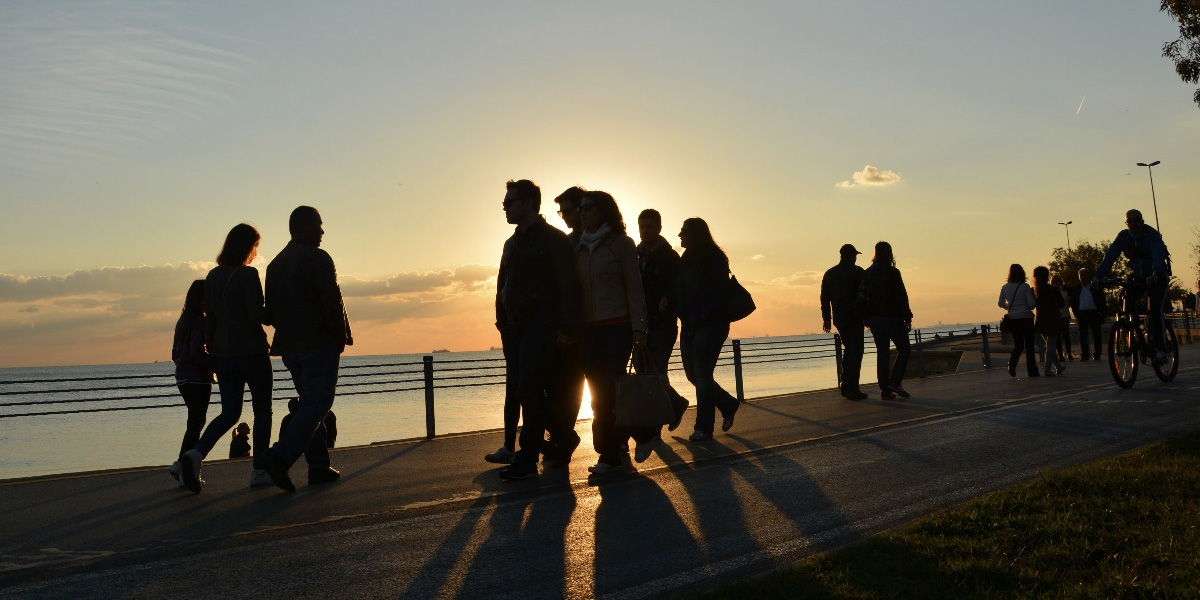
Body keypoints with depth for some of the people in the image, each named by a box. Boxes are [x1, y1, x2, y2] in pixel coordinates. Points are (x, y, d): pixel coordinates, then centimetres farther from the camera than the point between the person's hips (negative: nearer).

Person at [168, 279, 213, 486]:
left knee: (196, 422, 17)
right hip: (198, 379, -9)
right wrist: (217, 364, -13)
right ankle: (183, 469, -1)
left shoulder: (183, 321, 13)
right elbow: (197, 352, -24)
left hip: (182, 378, 9)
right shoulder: (201, 321, -15)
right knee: (195, 424, -2)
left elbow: (175, 353, 17)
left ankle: (183, 466, 19)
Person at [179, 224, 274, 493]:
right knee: (262, 411, 7)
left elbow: (209, 319, 13)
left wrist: (212, 350, 20)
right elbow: (257, 314, -18)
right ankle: (259, 470, 9)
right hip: (252, 351, -6)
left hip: (223, 354, 6)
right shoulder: (248, 274, -12)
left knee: (229, 412, 11)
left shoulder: (212, 276, 10)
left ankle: (196, 453, -11)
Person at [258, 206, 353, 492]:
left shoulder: (275, 264, 14)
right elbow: (333, 303, -14)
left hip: (288, 347, 8)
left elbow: (270, 311, 15)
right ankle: (280, 456, -19)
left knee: (310, 403, 13)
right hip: (320, 344, -8)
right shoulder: (318, 259, -9)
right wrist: (343, 337, -5)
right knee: (317, 404, -6)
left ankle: (319, 467, 13)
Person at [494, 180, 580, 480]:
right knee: (517, 388, 6)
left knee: (528, 388, -13)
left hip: (541, 323, -8)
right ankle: (560, 434, 24)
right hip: (515, 325, 8)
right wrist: (502, 323, 13)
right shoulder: (512, 243, 20)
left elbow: (566, 285, -11)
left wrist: (566, 328, -17)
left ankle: (527, 459, -8)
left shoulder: (553, 239, -3)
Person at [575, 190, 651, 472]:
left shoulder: (621, 244, -1)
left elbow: (634, 287, -5)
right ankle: (615, 452, 10)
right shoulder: (579, 248, 13)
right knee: (599, 394, 3)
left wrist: (638, 327, -12)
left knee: (610, 388, -12)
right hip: (588, 329, 5)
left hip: (618, 326, -5)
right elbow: (576, 289, 13)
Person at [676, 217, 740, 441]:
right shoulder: (686, 260, 14)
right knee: (693, 373, 9)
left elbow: (722, 291, -13)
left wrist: (703, 317, -17)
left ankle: (703, 428, 4)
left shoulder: (714, 257, -7)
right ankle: (728, 404, 29)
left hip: (710, 324, -8)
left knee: (702, 375, -5)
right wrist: (685, 318, 0)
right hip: (690, 327, 8)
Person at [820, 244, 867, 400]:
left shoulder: (829, 273, 10)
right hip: (854, 318, -6)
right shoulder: (857, 272, -6)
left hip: (838, 319, 6)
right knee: (855, 352, -2)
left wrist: (826, 318, 15)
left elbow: (824, 298, 10)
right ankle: (852, 390, -5)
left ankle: (845, 386, 14)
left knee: (849, 350, 19)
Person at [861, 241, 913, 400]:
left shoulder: (867, 273, 5)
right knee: (904, 349, 9)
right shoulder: (892, 272, -11)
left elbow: (862, 296, 5)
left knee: (882, 353, 9)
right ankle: (894, 382, -4)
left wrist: (867, 318, 11)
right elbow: (901, 296, -12)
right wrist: (907, 318, -7)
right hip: (892, 317, -5)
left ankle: (885, 389, 6)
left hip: (874, 319, 5)